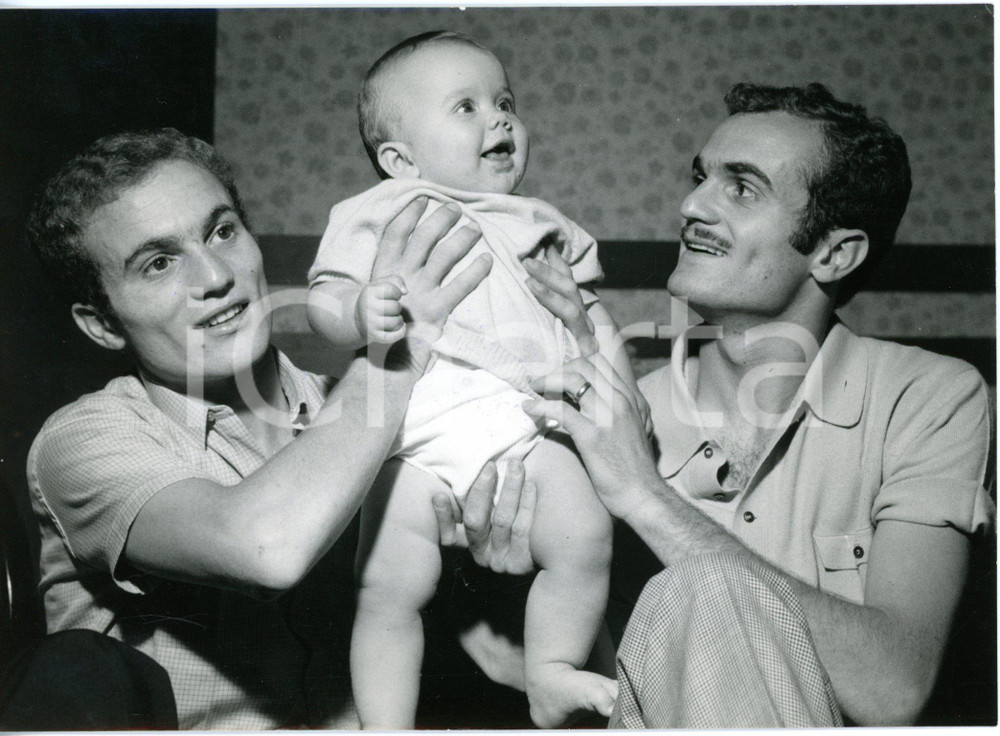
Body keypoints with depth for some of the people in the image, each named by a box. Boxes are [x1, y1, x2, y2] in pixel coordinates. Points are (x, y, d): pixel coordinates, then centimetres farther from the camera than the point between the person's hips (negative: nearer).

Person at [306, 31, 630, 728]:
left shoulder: (542, 225, 25)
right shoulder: (378, 215, 12)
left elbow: (591, 317, 27)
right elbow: (324, 298, 5)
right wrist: (358, 312, -18)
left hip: (523, 422, 3)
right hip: (414, 436, -2)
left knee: (585, 537, -15)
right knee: (390, 588, -11)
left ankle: (554, 672, 8)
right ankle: (386, 727, 6)